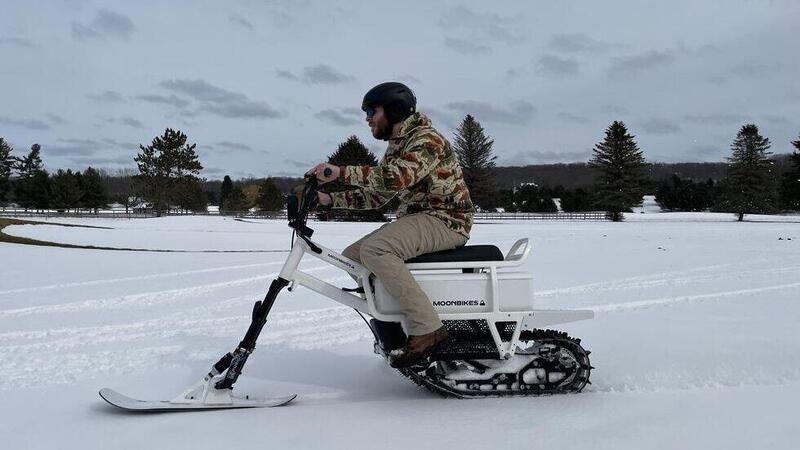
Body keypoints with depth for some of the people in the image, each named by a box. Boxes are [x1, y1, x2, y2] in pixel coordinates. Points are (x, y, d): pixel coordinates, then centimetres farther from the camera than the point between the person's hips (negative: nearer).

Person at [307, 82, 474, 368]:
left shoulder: (426, 139, -13)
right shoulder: (395, 149, 19)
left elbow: (396, 178, -30)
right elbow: (376, 196, 17)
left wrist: (340, 172, -31)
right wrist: (329, 199, 6)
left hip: (445, 220, -10)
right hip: (416, 219, 10)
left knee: (374, 249, -30)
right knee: (351, 257, 2)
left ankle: (426, 330, -27)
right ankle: (394, 326, 10)